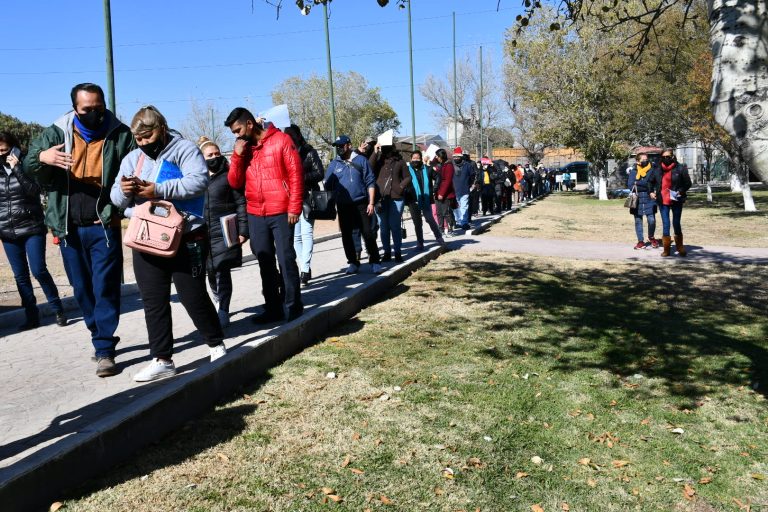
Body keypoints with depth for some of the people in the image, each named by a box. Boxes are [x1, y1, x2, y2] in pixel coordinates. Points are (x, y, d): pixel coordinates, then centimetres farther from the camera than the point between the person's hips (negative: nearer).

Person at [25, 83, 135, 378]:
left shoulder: (120, 135, -1)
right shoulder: (57, 133, 4)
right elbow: (27, 165, 8)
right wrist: (41, 158, -18)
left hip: (104, 226, -3)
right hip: (69, 228, 3)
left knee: (105, 288, -5)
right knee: (82, 290, 13)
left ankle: (104, 350, 2)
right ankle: (101, 338, 30)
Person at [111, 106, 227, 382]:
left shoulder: (185, 149, -2)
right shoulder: (132, 158, 15)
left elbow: (199, 181, -20)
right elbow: (116, 199, 11)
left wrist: (159, 190, -24)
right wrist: (123, 190, -13)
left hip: (185, 238, -6)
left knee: (193, 296, 1)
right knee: (153, 302, 6)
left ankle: (217, 344, 21)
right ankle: (161, 360, 15)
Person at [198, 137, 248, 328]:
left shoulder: (228, 176, 1)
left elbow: (241, 203, -3)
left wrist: (243, 230, -11)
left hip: (224, 233, -4)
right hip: (204, 234, 4)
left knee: (222, 272, -6)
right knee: (211, 272, 11)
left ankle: (223, 312, 0)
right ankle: (219, 301, 35)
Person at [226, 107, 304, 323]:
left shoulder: (281, 140, -3)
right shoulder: (242, 148, 12)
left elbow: (296, 175, -6)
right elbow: (235, 183, 8)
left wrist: (294, 208, -11)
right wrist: (237, 155, -4)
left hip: (280, 213, -5)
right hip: (255, 215, 5)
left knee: (286, 259, -1)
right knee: (265, 263, 9)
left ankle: (292, 306, 9)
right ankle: (273, 308, 17)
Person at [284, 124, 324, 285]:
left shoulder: (309, 152, 1)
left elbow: (320, 173, -2)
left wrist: (302, 177, -15)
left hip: (307, 198, -4)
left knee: (306, 234, -9)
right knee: (296, 236, 5)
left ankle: (305, 270, -9)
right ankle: (304, 268, 13)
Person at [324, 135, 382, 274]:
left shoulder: (361, 160, 1)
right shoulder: (333, 164, 5)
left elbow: (370, 182, 0)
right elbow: (328, 186, 8)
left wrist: (371, 203, -7)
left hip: (361, 204, -2)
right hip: (343, 206, 3)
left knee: (368, 233, -3)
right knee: (346, 235, 7)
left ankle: (375, 262, 7)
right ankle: (353, 263, 19)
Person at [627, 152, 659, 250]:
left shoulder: (653, 170, 4)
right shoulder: (633, 172, 3)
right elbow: (630, 185, -4)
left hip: (649, 199, 0)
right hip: (637, 200, 1)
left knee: (651, 220, -6)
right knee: (638, 221, 5)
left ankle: (651, 237, 21)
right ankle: (640, 241, 14)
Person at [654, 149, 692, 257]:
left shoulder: (680, 168, -4)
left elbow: (688, 183, -1)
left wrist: (680, 191, -15)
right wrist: (652, 192, 7)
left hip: (676, 200, -3)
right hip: (663, 201, 3)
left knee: (676, 224, 4)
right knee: (665, 224, 4)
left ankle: (680, 247, 20)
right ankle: (666, 249, 12)